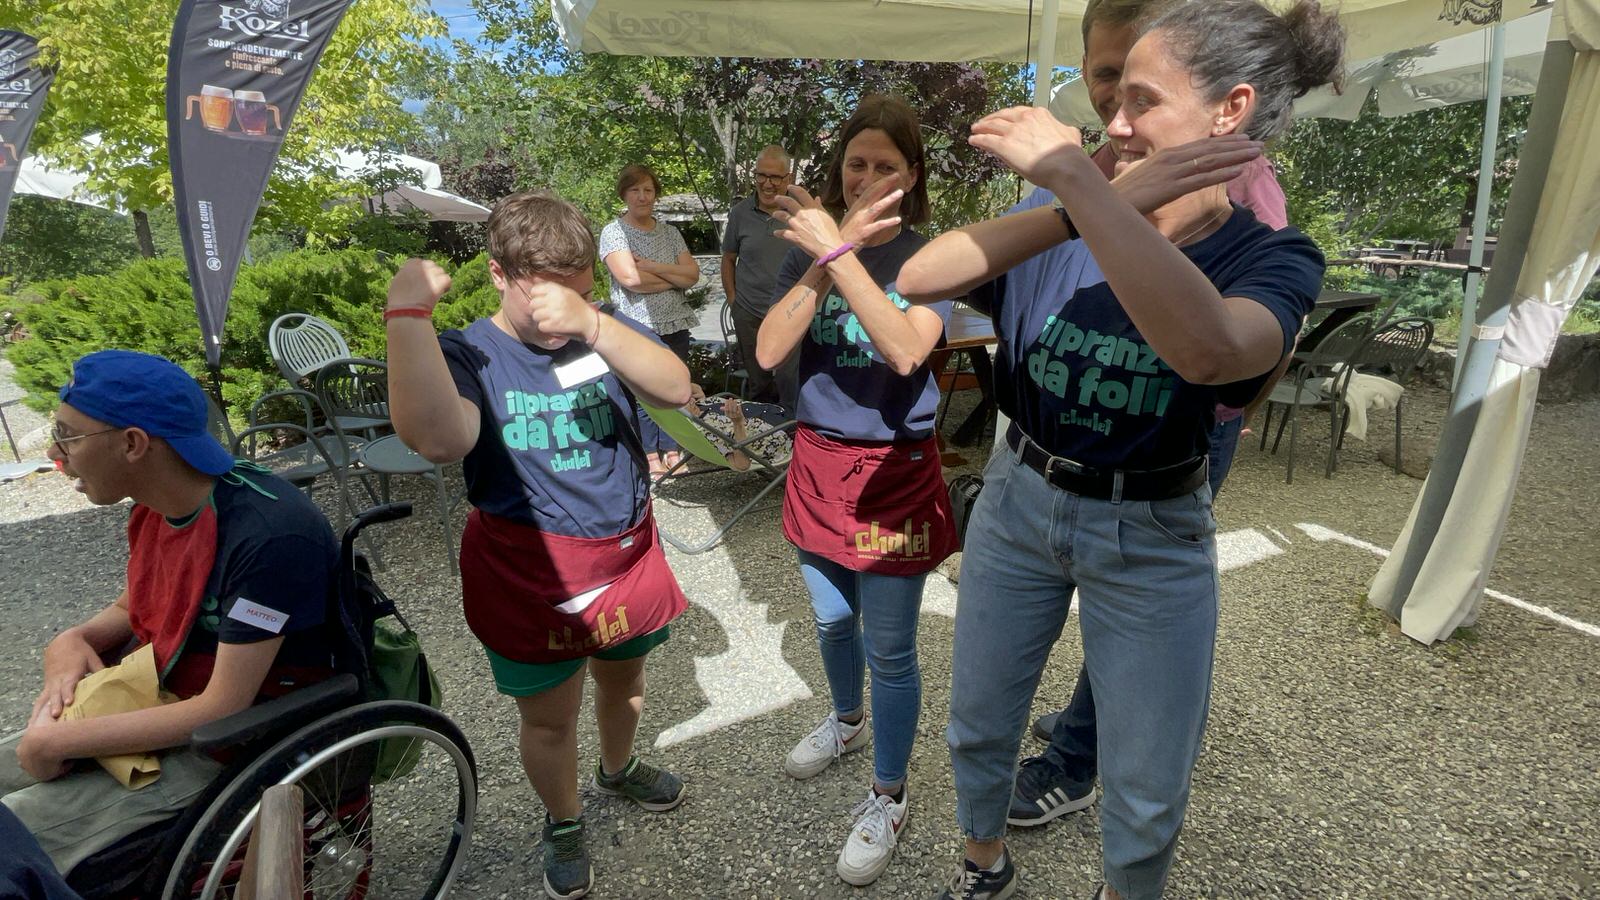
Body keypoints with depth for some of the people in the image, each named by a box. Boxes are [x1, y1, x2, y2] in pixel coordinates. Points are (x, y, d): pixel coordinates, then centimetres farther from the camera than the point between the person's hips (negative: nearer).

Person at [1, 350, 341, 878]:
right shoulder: (162, 501, -5)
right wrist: (73, 641, -7)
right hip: (161, 705, 8)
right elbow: (132, 610, 14)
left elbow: (223, 709, -27)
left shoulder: (269, 536, -32)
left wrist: (57, 743, -17)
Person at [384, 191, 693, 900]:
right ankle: (563, 823, 44)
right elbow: (440, 440, -33)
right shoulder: (467, 355, -12)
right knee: (549, 717, 14)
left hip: (627, 556, 4)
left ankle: (618, 768, 57)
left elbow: (675, 389, -23)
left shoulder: (608, 330, -3)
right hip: (530, 578, -3)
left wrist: (592, 324, -36)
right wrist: (406, 313, -33)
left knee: (623, 679, 26)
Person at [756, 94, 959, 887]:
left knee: (889, 649, 7)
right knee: (831, 623, 23)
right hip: (818, 461, 4)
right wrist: (824, 258, -24)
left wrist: (840, 253, -29)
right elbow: (768, 352, -14)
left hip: (893, 470, -4)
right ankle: (847, 720, 52)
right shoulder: (811, 246, 1)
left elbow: (906, 351, -28)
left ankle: (888, 799, 30)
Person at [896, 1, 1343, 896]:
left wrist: (1071, 172, -38)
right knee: (978, 726, 19)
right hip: (1017, 502, 3)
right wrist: (1097, 202, -34)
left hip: (1152, 541, -2)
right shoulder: (1065, 223, -7)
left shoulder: (1274, 259, -13)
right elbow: (918, 278, -25)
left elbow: (1209, 351, -39)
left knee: (1148, 797, 12)